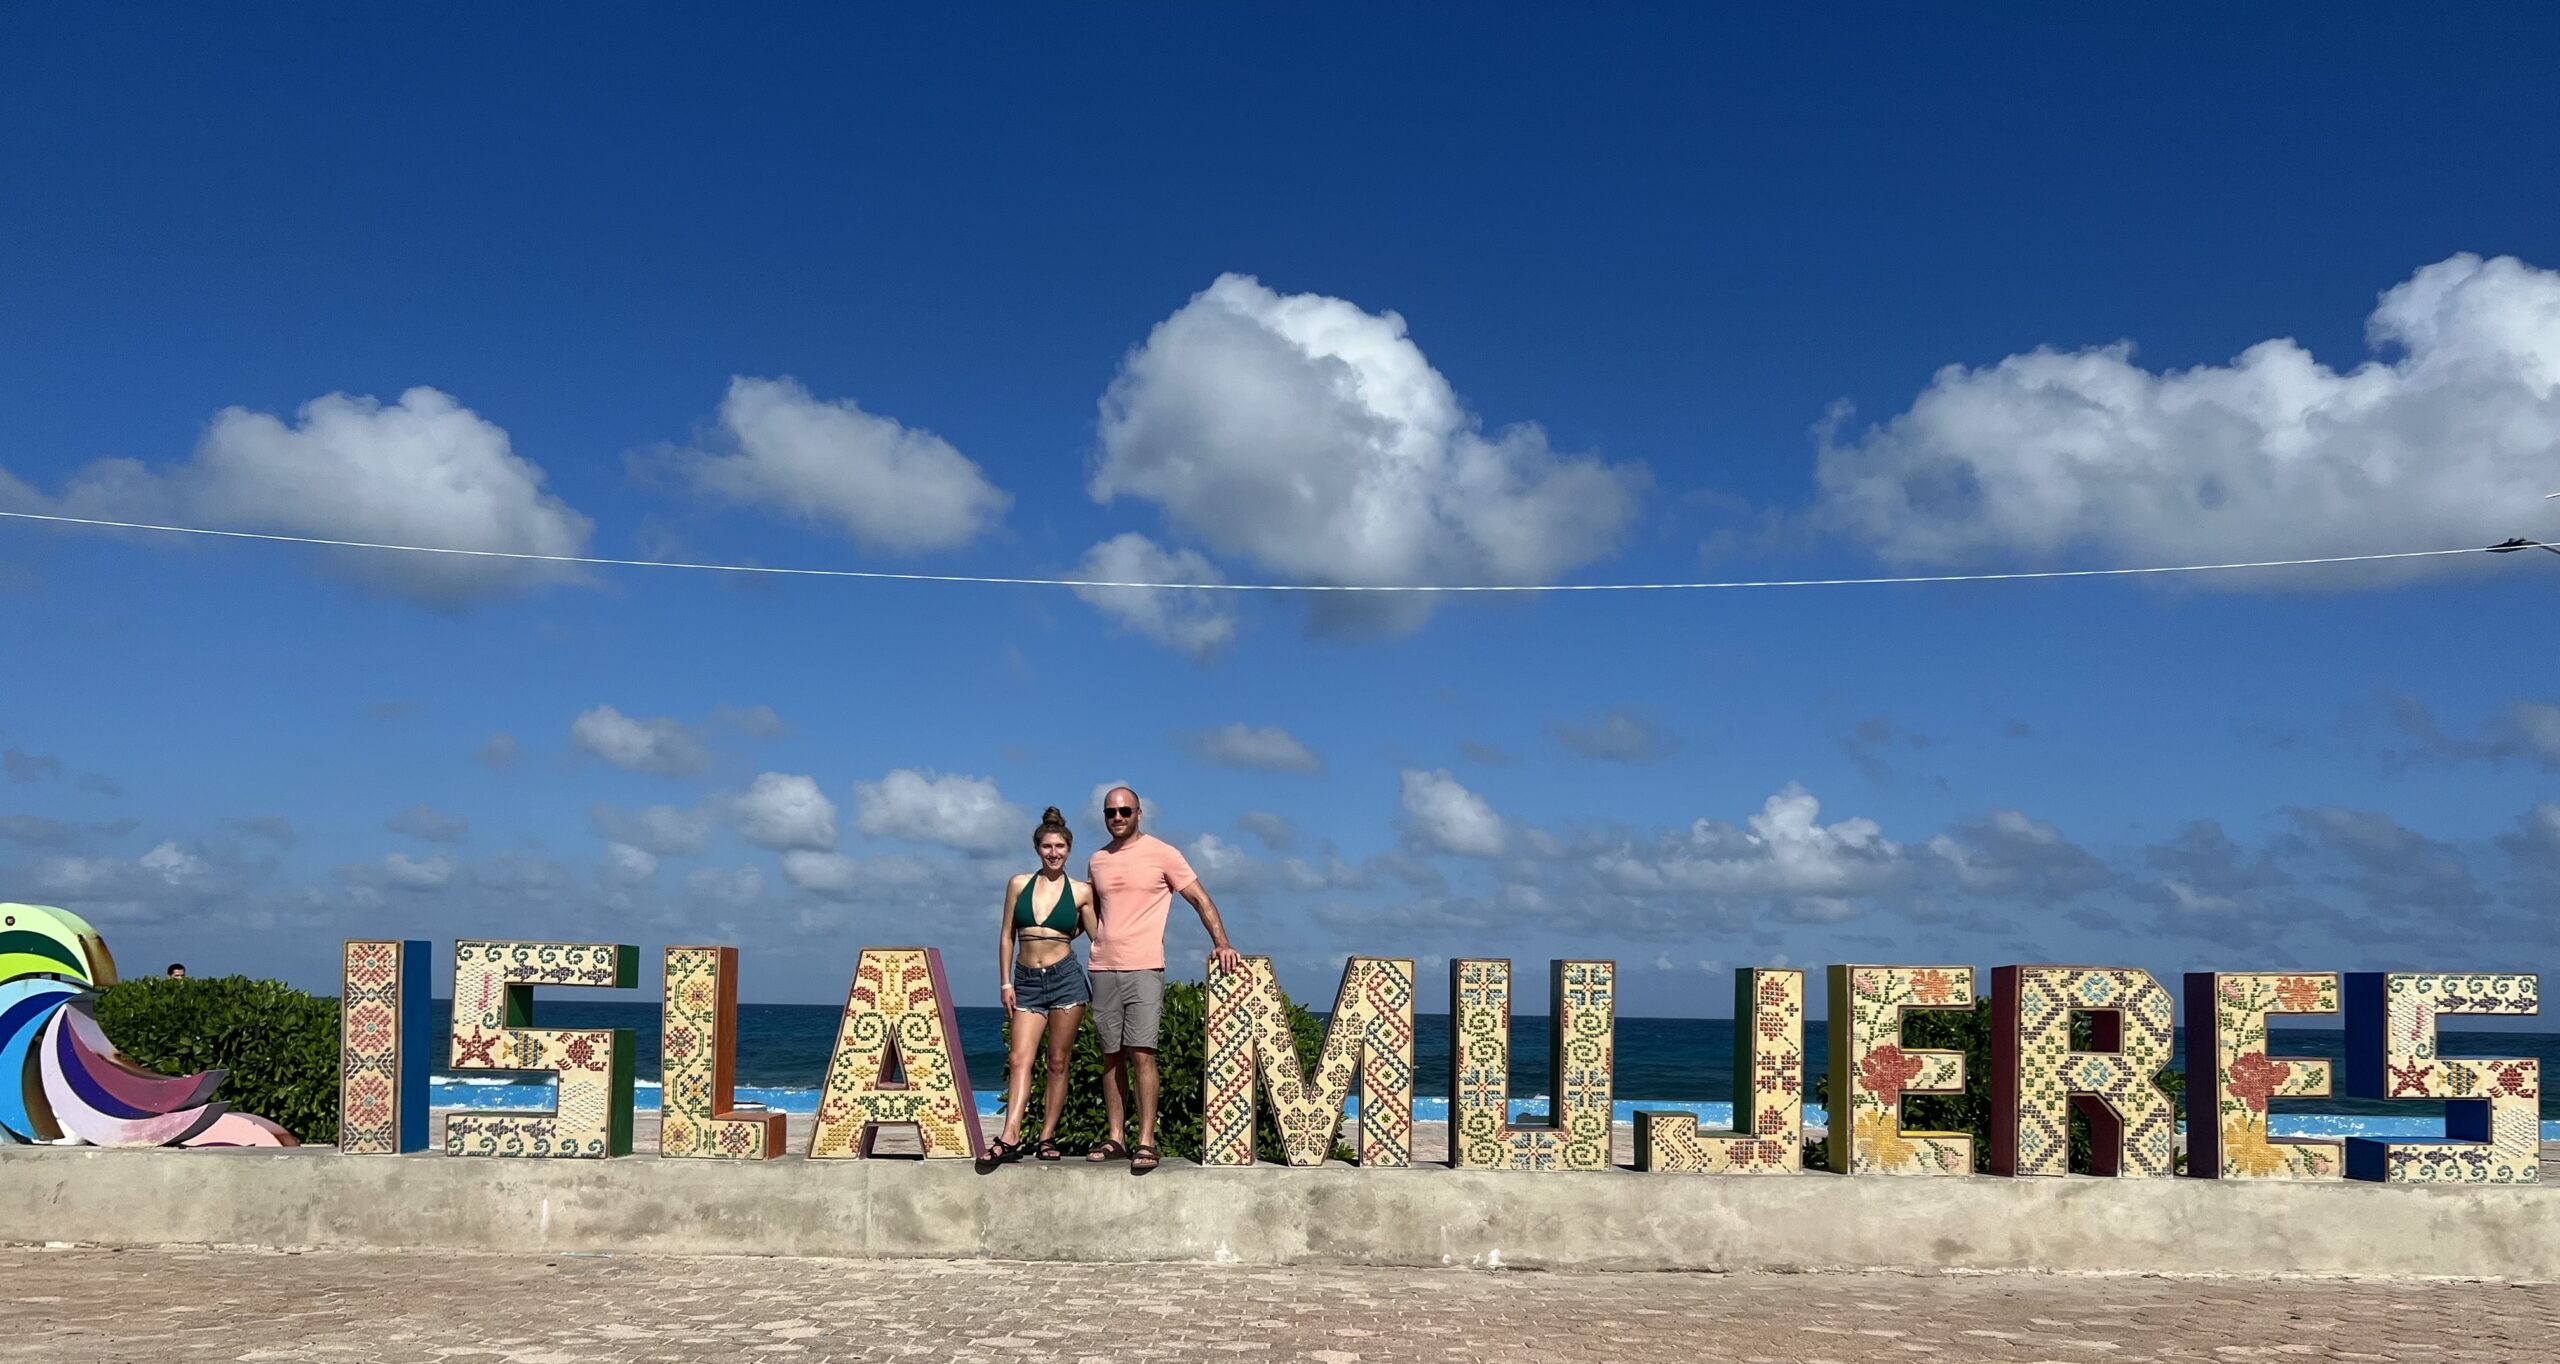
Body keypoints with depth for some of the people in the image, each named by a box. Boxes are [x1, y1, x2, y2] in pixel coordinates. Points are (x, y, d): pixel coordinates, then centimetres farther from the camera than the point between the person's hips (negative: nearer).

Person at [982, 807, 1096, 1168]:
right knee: (1020, 1059, -9)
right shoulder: (1019, 884, 7)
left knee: (1058, 1063, 2)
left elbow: (1098, 939, 10)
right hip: (1027, 981, 1)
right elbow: (1006, 936, 9)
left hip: (1065, 978, -1)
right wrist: (1006, 984, 4)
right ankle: (1010, 1138, -17)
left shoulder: (1081, 892, 3)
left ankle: (1047, 1137, 8)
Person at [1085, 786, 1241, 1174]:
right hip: (1103, 969, 5)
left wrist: (1221, 944, -10)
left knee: (1141, 1054, -12)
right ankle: (1116, 1138, 12)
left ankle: (1146, 1142, -11)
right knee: (1112, 1057, 6)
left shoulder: (1162, 854, 0)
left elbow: (1201, 899, 0)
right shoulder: (1097, 861, 14)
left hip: (1144, 968, -5)